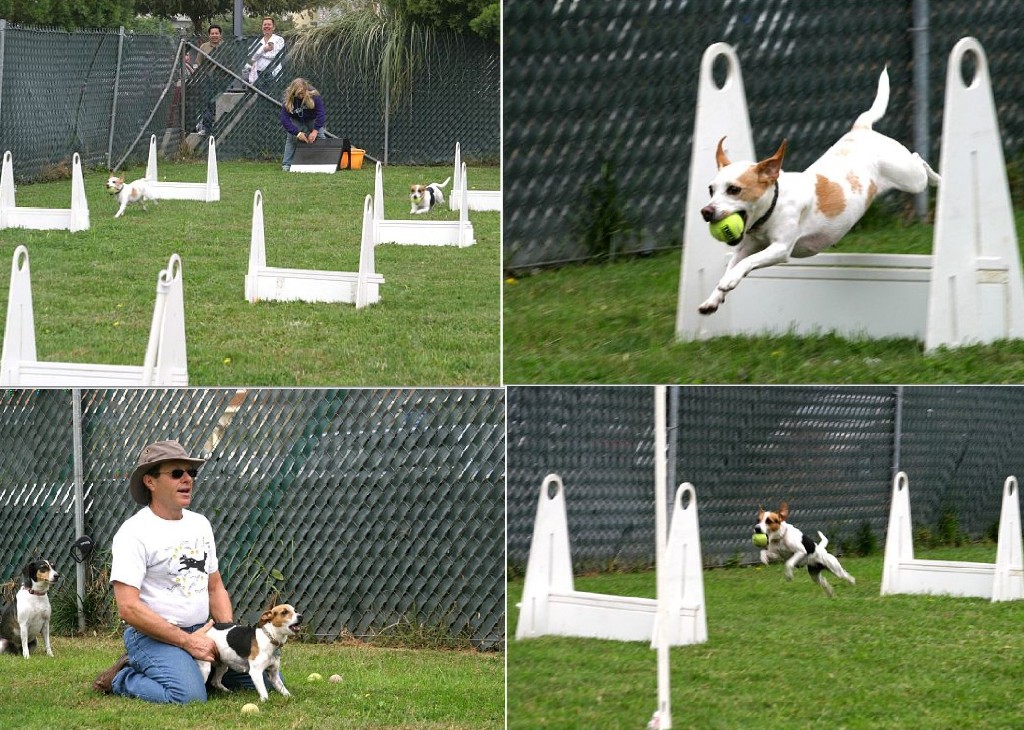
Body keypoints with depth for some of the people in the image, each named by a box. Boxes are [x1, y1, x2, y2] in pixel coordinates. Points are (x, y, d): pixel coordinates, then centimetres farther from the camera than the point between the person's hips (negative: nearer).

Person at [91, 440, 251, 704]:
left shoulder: (200, 524, 13)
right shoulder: (134, 532, -12)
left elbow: (215, 586, 21)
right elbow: (128, 608, -19)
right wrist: (187, 642, -19)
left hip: (200, 632, 9)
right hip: (153, 636, -9)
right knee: (189, 696, -35)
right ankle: (122, 679, -2)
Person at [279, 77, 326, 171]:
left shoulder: (314, 97, -32)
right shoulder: (288, 101, -31)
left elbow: (321, 114, -31)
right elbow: (284, 120, -33)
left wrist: (315, 130, -39)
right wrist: (298, 133, -39)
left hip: (313, 120, 0)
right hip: (297, 121, 0)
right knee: (291, 137, -16)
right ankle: (286, 164, -10)